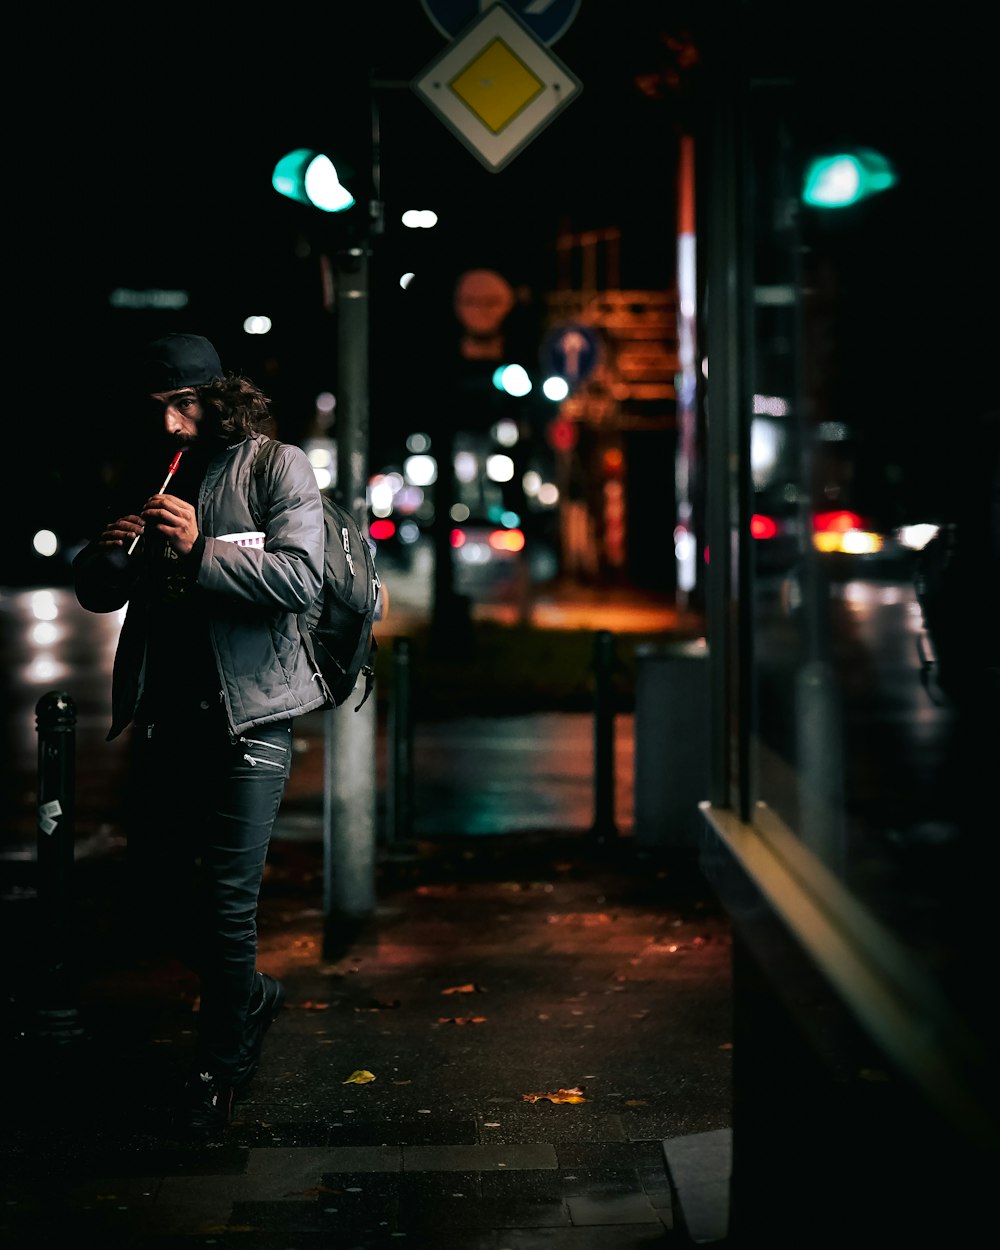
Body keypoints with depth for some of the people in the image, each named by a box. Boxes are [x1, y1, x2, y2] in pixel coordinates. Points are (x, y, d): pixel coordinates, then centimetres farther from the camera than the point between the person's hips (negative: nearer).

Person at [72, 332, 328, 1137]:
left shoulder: (277, 466, -2)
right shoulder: (151, 481, 12)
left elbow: (302, 579, -15)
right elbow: (98, 597, 15)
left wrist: (201, 551, -23)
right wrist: (105, 556, -8)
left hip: (248, 714, -6)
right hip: (167, 710, 6)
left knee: (227, 898, -4)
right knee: (153, 885, 10)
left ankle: (220, 1067, 13)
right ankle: (252, 996, 34)